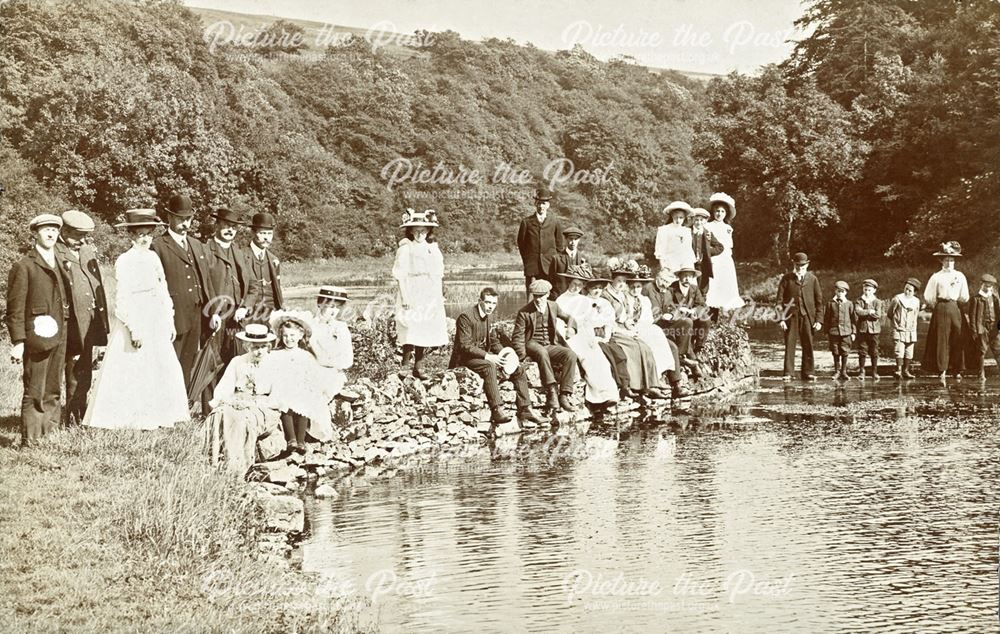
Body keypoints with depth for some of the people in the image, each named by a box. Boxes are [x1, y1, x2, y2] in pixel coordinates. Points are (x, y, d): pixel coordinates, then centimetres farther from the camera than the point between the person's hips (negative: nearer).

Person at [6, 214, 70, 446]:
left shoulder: (61, 263, 16)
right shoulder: (24, 266, -4)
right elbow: (15, 308, -7)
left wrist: (65, 330, 11)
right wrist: (18, 342, -13)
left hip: (59, 337, 6)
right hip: (37, 337, -6)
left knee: (53, 392, 10)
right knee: (34, 393, -4)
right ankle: (29, 440, 0)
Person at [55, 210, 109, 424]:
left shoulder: (89, 251, 15)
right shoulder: (55, 255, -8)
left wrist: (102, 317, 16)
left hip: (91, 322, 7)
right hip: (71, 323, -7)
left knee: (85, 372, 12)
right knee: (74, 372, -3)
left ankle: (81, 412, 21)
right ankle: (71, 415, 5)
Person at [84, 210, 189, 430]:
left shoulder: (153, 258, 10)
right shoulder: (124, 261, -10)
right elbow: (122, 299, -13)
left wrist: (170, 321, 13)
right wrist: (133, 328, -17)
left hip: (157, 325, 7)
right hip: (134, 323, -7)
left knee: (164, 370, 7)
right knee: (132, 372, -2)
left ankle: (155, 416, 17)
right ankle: (134, 418, 6)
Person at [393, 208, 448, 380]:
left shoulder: (433, 248, 13)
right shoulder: (405, 249, -4)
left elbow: (439, 275, 16)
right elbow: (400, 275, -8)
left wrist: (441, 295, 12)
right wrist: (405, 297, -15)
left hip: (430, 297, 6)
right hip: (412, 296, -6)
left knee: (426, 333, 4)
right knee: (412, 331, -11)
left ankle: (419, 366, 12)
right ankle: (405, 365, -6)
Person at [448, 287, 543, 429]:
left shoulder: (488, 318, 12)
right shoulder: (466, 317, -16)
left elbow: (494, 342, 18)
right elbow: (465, 346, -23)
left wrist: (503, 353, -3)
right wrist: (487, 356, -30)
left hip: (484, 356, 9)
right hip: (466, 358, -9)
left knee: (518, 370, -3)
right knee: (489, 366, -38)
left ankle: (525, 410, -4)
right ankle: (496, 411, -44)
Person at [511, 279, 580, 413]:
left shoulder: (553, 306, 8)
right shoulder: (524, 312, -4)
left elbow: (568, 317, 25)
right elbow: (518, 337, -3)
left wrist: (571, 327, 1)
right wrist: (523, 356, -16)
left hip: (551, 346, 4)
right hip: (533, 344, -4)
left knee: (571, 355, -25)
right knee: (542, 352, -40)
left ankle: (564, 396, -29)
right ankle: (552, 391, -44)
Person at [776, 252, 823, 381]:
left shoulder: (812, 279, 10)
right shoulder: (786, 278, 5)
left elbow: (819, 300, 10)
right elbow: (779, 299, 2)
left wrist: (818, 320, 3)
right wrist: (781, 318, -7)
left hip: (807, 316, 1)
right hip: (791, 316, -1)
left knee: (808, 345, 0)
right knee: (789, 345, -3)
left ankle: (807, 373, 6)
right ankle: (788, 373, 2)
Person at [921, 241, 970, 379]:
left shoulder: (960, 276, 5)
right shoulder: (936, 277, 0)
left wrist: (954, 305, 10)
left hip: (955, 309, 1)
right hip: (941, 310, -1)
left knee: (957, 339, 0)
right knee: (942, 339, 1)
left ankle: (957, 369, 2)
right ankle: (942, 369, 3)